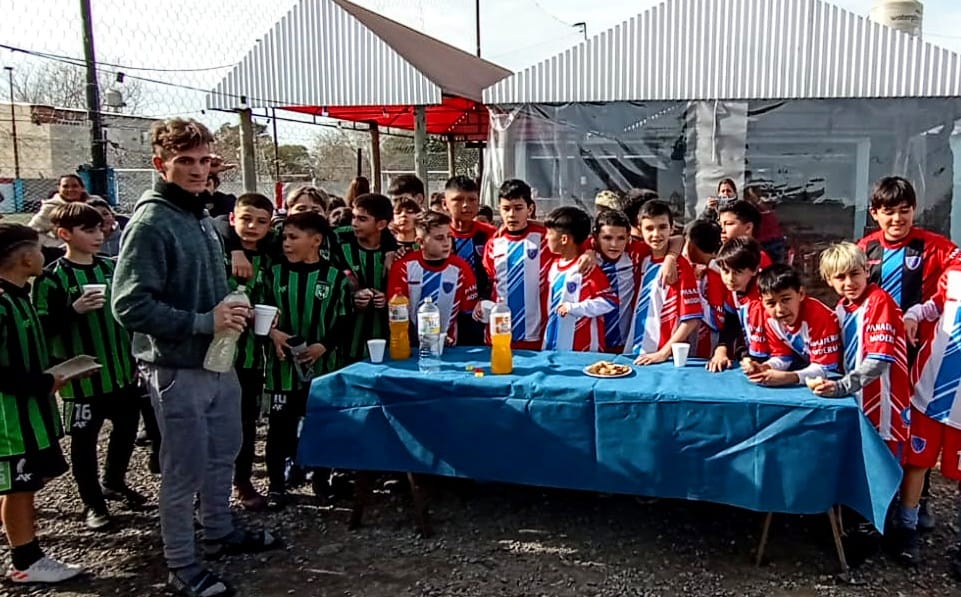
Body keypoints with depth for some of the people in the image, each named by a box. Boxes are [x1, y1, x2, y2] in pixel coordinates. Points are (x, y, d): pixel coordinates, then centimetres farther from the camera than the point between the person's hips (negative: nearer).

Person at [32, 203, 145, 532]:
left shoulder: (111, 267, 5)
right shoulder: (52, 278, -11)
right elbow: (43, 327, -14)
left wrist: (135, 355, 12)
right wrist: (73, 310, -28)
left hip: (122, 369, 6)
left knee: (127, 427, 18)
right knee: (84, 439, 8)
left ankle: (114, 482, 41)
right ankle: (92, 502, 24)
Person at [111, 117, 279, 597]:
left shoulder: (204, 218, 10)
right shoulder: (151, 224, -17)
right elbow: (129, 305, -23)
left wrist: (231, 312, 4)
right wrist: (203, 322, -24)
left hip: (217, 360, 8)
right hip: (177, 368, -8)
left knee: (222, 455, 21)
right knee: (184, 471, 4)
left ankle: (220, 533, 41)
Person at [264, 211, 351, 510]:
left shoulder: (335, 277, -2)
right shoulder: (275, 272, 2)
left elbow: (343, 320, 0)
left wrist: (324, 345, -14)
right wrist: (272, 332, -12)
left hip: (323, 364, 0)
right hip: (283, 363, 1)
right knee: (280, 425, 6)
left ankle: (322, 477, 30)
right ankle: (276, 484, 19)